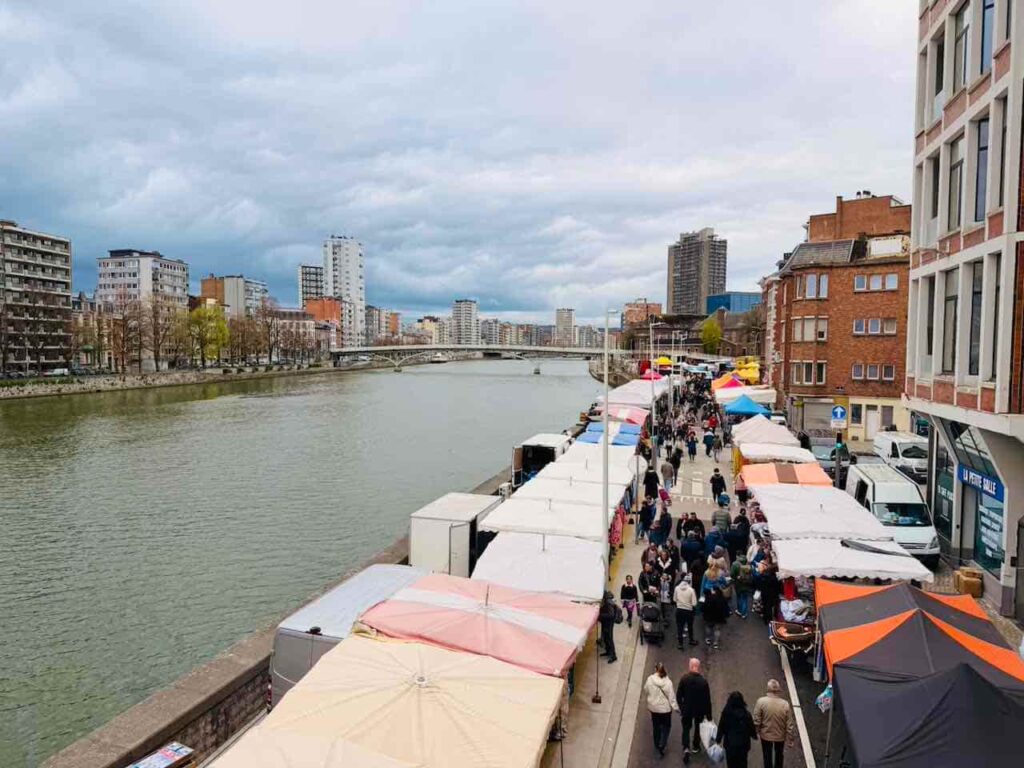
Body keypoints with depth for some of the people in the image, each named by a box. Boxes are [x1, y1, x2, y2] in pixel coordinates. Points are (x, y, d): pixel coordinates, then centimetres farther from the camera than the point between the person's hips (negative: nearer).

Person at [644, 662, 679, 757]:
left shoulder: (650, 680, -17)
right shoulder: (667, 682, -22)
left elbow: (646, 690, -1)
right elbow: (671, 696, -16)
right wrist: (675, 707, -4)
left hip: (653, 707, 2)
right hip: (665, 708, -2)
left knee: (656, 726, 21)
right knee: (666, 726, 16)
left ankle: (657, 744, 35)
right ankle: (662, 745, 4)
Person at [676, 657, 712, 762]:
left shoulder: (684, 679, -18)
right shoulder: (704, 681, -20)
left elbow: (678, 695, -10)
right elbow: (707, 699, -14)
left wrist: (681, 708, 7)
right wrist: (708, 715, -3)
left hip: (687, 709, 0)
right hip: (700, 710, 0)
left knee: (686, 729, 14)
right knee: (698, 728, 24)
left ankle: (686, 748, -3)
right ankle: (695, 747, 38)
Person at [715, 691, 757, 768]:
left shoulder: (726, 713, -14)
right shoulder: (746, 714, -16)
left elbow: (721, 728, -6)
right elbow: (751, 728, -5)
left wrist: (718, 739, 9)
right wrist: (754, 735, 18)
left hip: (730, 743, 0)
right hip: (743, 744, 0)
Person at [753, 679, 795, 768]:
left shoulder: (761, 701, -24)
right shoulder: (785, 704, -23)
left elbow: (756, 720, -16)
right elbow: (789, 725, -15)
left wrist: (757, 732, 2)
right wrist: (790, 738, 0)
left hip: (765, 735, -1)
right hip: (780, 735, 1)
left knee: (767, 756, 22)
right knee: (779, 755, 28)